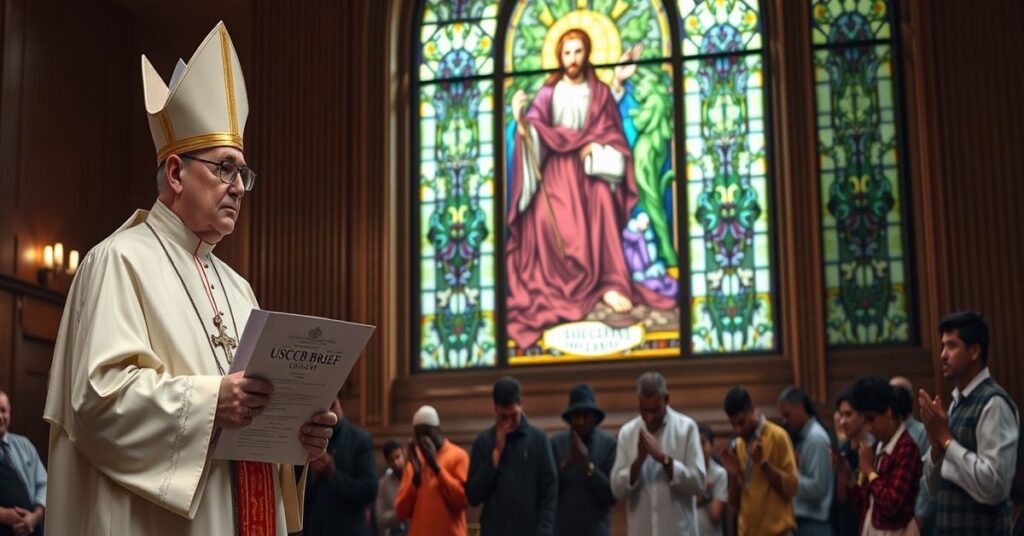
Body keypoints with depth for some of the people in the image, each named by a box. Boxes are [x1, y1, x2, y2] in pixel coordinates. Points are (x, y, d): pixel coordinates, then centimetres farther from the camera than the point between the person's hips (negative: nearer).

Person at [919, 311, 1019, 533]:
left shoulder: (994, 404, -13)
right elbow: (934, 488, 13)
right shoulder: (956, 403, 10)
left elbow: (993, 487, -23)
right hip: (949, 527, 8)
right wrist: (937, 444, -5)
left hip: (982, 529, -8)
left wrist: (946, 438, -17)